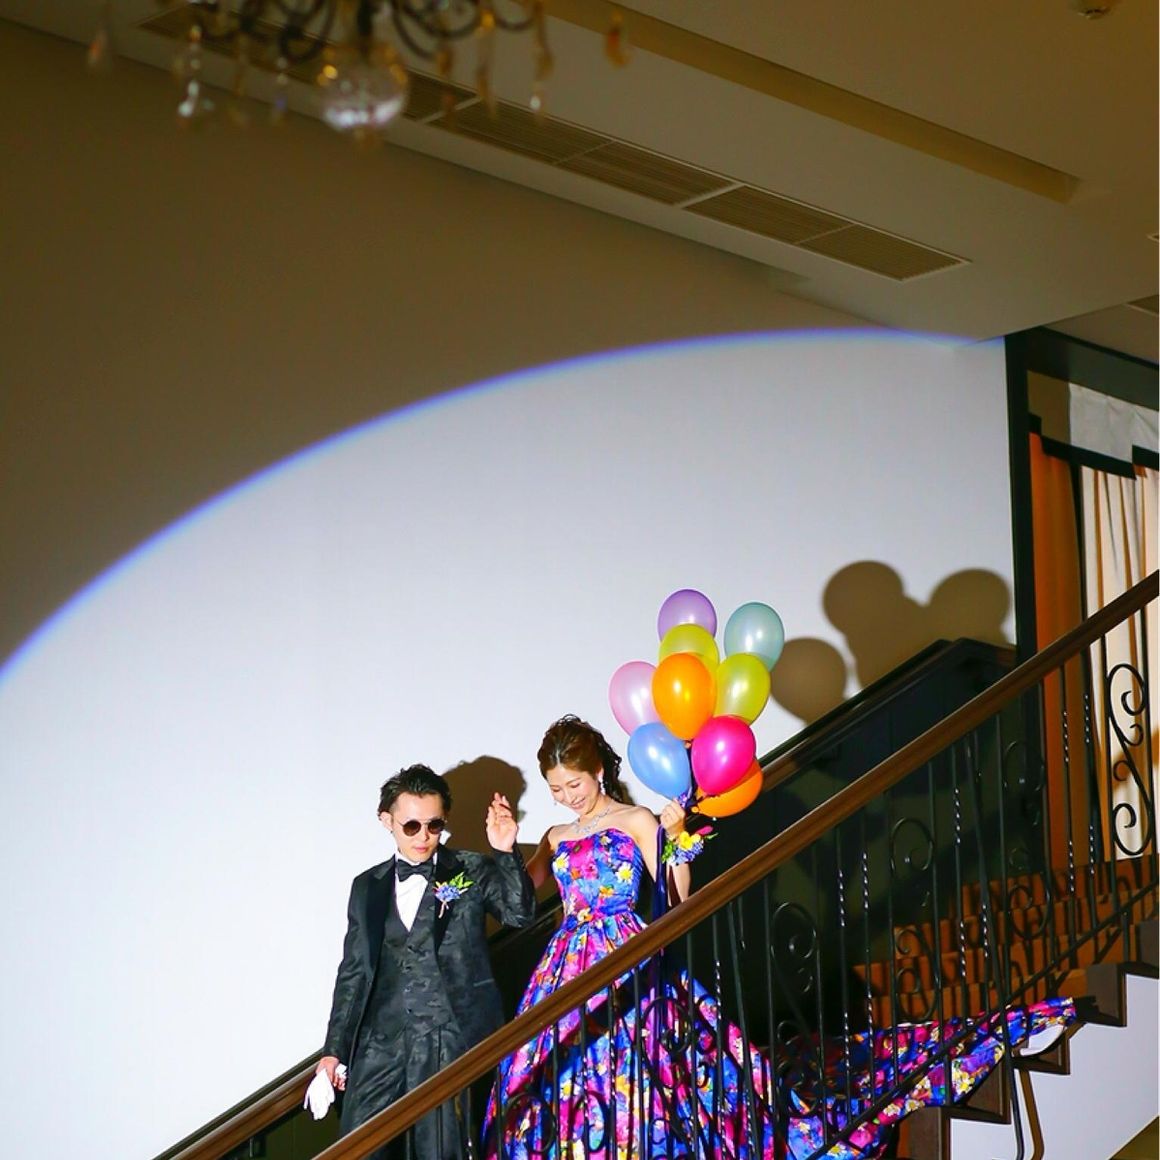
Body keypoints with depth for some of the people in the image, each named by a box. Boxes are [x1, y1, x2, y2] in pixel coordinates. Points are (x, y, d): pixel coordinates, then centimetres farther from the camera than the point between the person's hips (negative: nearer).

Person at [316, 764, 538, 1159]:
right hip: (381, 1040, 4)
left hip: (451, 1037, -4)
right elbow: (353, 970, 18)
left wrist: (506, 853, -24)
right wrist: (334, 1049, 15)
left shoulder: (472, 872, 6)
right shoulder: (367, 887, 16)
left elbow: (520, 913, -10)